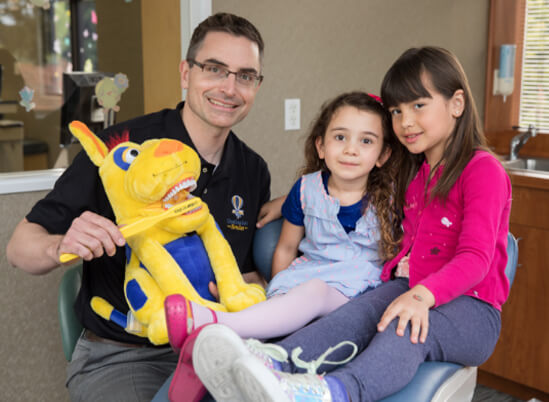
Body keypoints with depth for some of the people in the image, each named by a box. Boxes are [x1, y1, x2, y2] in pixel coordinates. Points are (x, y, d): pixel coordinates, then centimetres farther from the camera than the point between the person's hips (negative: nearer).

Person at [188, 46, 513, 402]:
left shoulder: (483, 170, -6)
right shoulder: (414, 173, 19)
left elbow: (476, 257, -17)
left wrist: (423, 295, -36)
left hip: (471, 307, -5)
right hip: (411, 287, 6)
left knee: (407, 327, -38)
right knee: (361, 309, -28)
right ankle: (275, 363, -56)